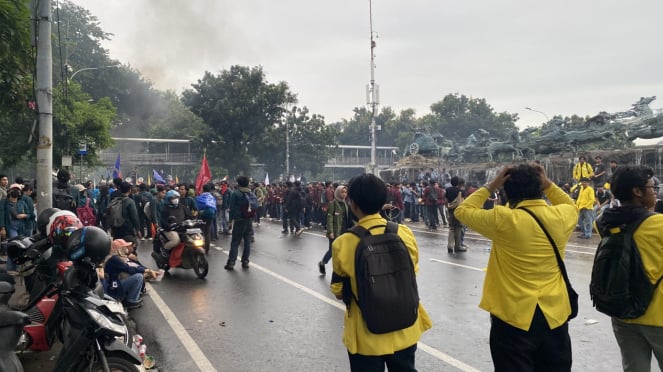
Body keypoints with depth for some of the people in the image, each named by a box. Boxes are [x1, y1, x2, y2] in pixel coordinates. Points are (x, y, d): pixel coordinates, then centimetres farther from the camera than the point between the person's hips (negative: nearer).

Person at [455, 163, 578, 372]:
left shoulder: (504, 219, -17)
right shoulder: (561, 216, -4)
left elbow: (462, 211, -3)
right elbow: (571, 206, 21)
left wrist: (491, 187, 0)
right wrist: (548, 184, 11)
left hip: (514, 316, -4)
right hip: (555, 314, 4)